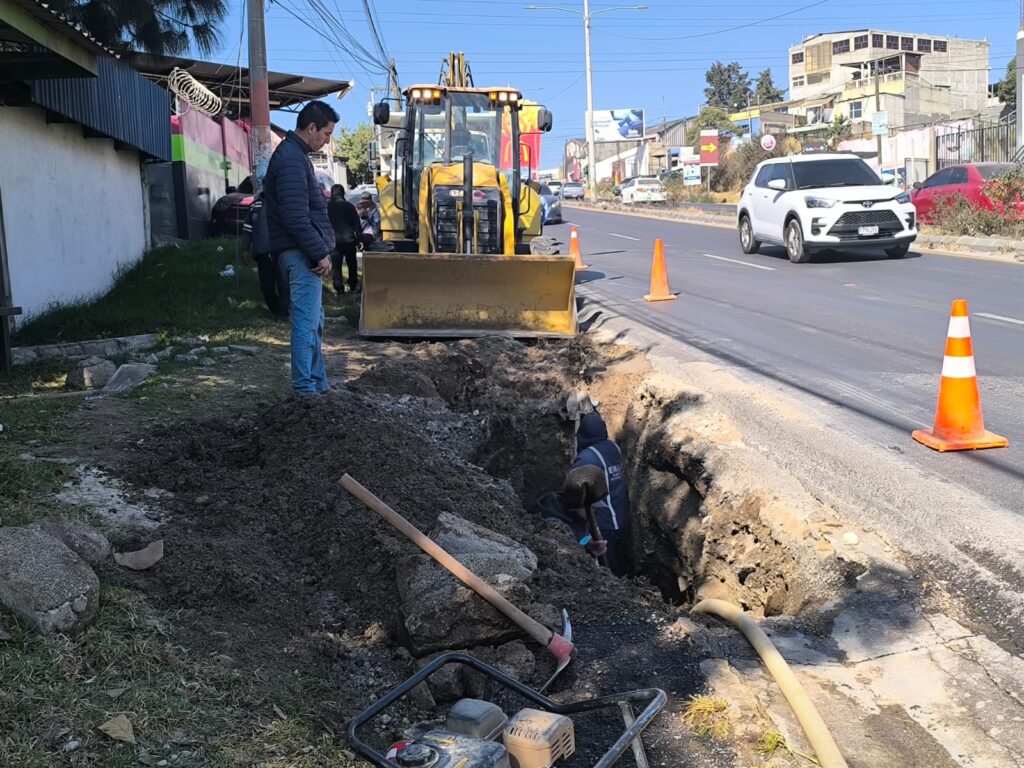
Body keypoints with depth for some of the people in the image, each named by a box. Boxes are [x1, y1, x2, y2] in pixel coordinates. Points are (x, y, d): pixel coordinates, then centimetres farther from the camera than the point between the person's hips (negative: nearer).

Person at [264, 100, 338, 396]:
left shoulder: (294, 156, 17)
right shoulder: (291, 160, -16)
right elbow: (296, 217, -23)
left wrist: (321, 251, 17)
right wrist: (320, 254, -19)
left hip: (305, 253, 11)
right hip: (302, 253, -11)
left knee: (313, 321, 15)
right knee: (307, 322, -7)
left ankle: (319, 384, 23)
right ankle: (305, 389, -2)